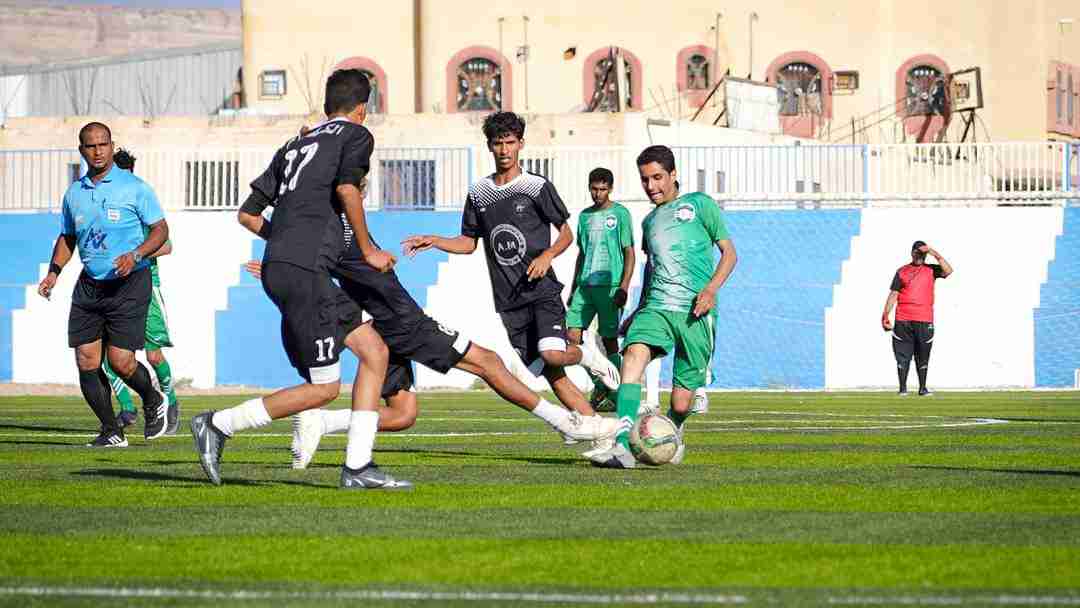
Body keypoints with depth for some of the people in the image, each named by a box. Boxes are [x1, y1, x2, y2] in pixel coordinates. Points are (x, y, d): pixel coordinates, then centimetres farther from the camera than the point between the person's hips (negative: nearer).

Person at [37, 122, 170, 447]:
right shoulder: (74, 192, 10)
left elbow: (160, 229, -5)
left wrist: (135, 255, -21)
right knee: (86, 362, -4)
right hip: (89, 284, 5)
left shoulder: (135, 187, -5)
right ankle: (112, 431, 10)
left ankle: (152, 402, 22)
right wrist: (54, 271, 7)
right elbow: (67, 237, 22)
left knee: (120, 362, -10)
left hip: (129, 284, -5)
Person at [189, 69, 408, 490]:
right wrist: (367, 250, -4)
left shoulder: (295, 146, 24)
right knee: (324, 388, -5)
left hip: (277, 266, 9)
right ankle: (217, 425, -4)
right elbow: (346, 188, -15)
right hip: (305, 270, -9)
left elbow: (247, 214, 22)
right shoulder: (356, 135, 4)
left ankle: (358, 467, 4)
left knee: (375, 352, 10)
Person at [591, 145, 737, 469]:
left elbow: (729, 252, 5)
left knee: (680, 403, -5)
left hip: (694, 312, -4)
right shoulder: (649, 221, 22)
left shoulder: (699, 204, 7)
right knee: (634, 353, -30)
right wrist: (639, 311, 30)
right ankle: (622, 447, -41)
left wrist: (711, 288, -10)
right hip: (656, 308, 4)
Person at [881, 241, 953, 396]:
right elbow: (893, 295, 9)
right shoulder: (902, 271, 12)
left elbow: (948, 271, -8)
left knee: (923, 357, 4)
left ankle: (922, 388, 9)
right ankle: (903, 388, 4)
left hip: (924, 321, 0)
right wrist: (885, 316, 2)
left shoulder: (931, 270, 11)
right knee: (903, 356, 0)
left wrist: (934, 253, -10)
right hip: (903, 321, 0)